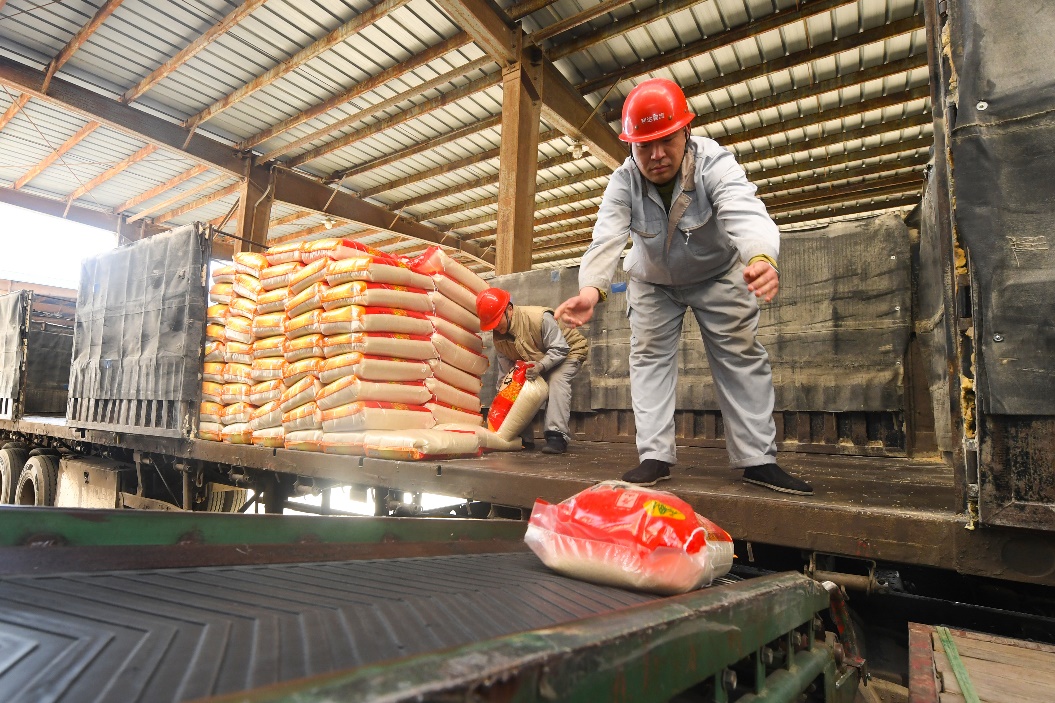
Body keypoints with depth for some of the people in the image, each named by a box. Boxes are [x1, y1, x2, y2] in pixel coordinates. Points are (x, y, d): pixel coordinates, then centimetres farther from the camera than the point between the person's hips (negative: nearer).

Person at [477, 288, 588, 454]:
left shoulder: (539, 317, -35)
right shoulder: (499, 337, -12)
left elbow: (560, 349, -32)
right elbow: (505, 373, -4)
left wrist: (541, 366, -47)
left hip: (568, 352, -7)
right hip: (535, 361, 7)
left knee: (557, 380, -34)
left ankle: (557, 436, -36)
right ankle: (523, 437, 0)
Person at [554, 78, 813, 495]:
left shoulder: (714, 163, -29)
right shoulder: (623, 183, -24)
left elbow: (746, 214, -47)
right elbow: (606, 239, -39)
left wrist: (762, 259, -71)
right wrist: (590, 290, -60)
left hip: (718, 275, -1)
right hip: (653, 282, 2)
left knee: (741, 355, -4)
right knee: (649, 358, -6)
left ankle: (758, 459, 4)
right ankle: (655, 456, 0)